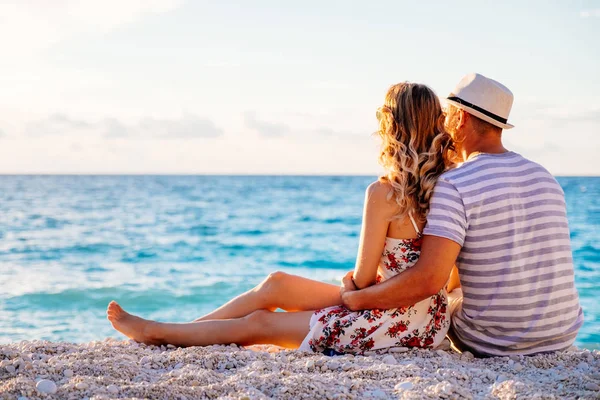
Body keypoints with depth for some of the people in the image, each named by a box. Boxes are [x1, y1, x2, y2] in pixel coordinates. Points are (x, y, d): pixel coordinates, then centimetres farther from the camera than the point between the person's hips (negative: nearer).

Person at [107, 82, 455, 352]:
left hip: (398, 323, -8)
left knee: (259, 322, 7)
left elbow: (363, 279, -13)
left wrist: (349, 283, 5)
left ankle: (156, 332, 26)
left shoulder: (383, 193, -23)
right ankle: (168, 331, 24)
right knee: (276, 284, 13)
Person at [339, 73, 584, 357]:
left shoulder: (453, 185, -17)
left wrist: (354, 298, -14)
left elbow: (428, 280, -27)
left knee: (449, 298, 27)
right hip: (564, 338, 6)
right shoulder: (546, 178, 5)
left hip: (495, 345, -5)